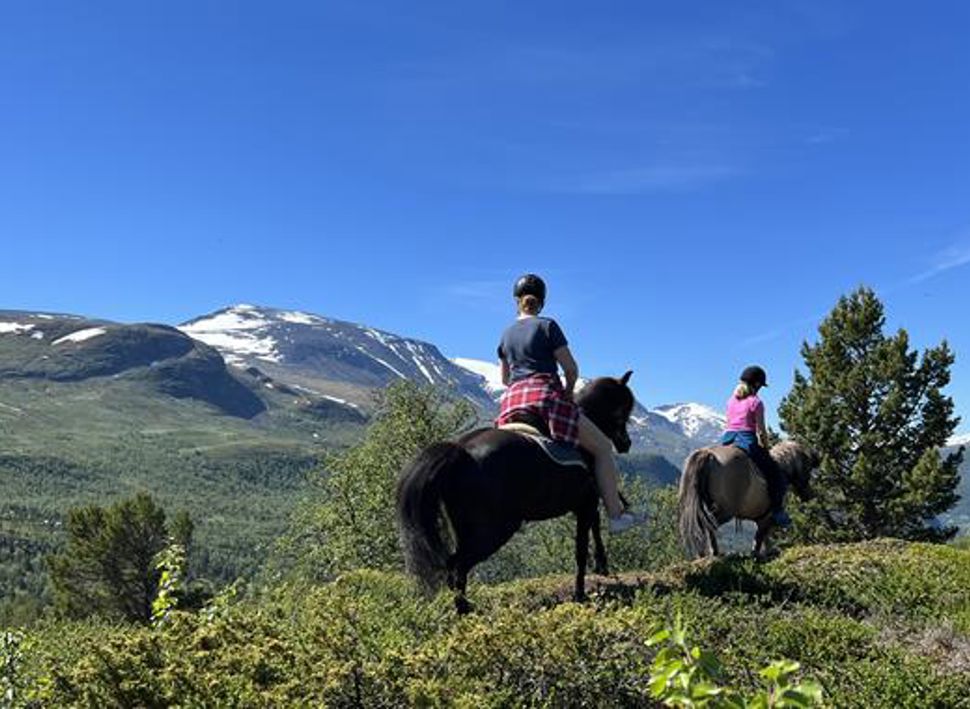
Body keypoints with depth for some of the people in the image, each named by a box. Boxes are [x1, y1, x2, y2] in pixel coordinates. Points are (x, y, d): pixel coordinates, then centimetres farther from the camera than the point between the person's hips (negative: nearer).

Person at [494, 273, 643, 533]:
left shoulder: (506, 334, 17)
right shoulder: (547, 326, 0)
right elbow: (571, 369, -2)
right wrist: (568, 393, 14)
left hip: (511, 400, 5)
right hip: (546, 396, -5)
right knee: (603, 447, 4)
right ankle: (616, 515, 0)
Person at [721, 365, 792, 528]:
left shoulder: (731, 400, 13)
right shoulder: (755, 402, -5)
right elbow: (760, 431, -6)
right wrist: (765, 448, 6)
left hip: (727, 438, 6)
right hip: (747, 440, -6)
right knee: (776, 474, 3)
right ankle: (777, 510, -2)